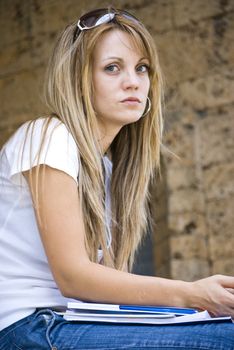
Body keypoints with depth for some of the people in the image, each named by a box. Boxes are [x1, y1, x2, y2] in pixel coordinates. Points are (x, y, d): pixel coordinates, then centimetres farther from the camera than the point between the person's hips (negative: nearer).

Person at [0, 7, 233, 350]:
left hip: (70, 322, 8)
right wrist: (188, 295, -21)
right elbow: (71, 275, -14)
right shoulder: (50, 138, -8)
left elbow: (99, 274, 6)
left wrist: (202, 296, -7)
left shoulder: (108, 165, 17)